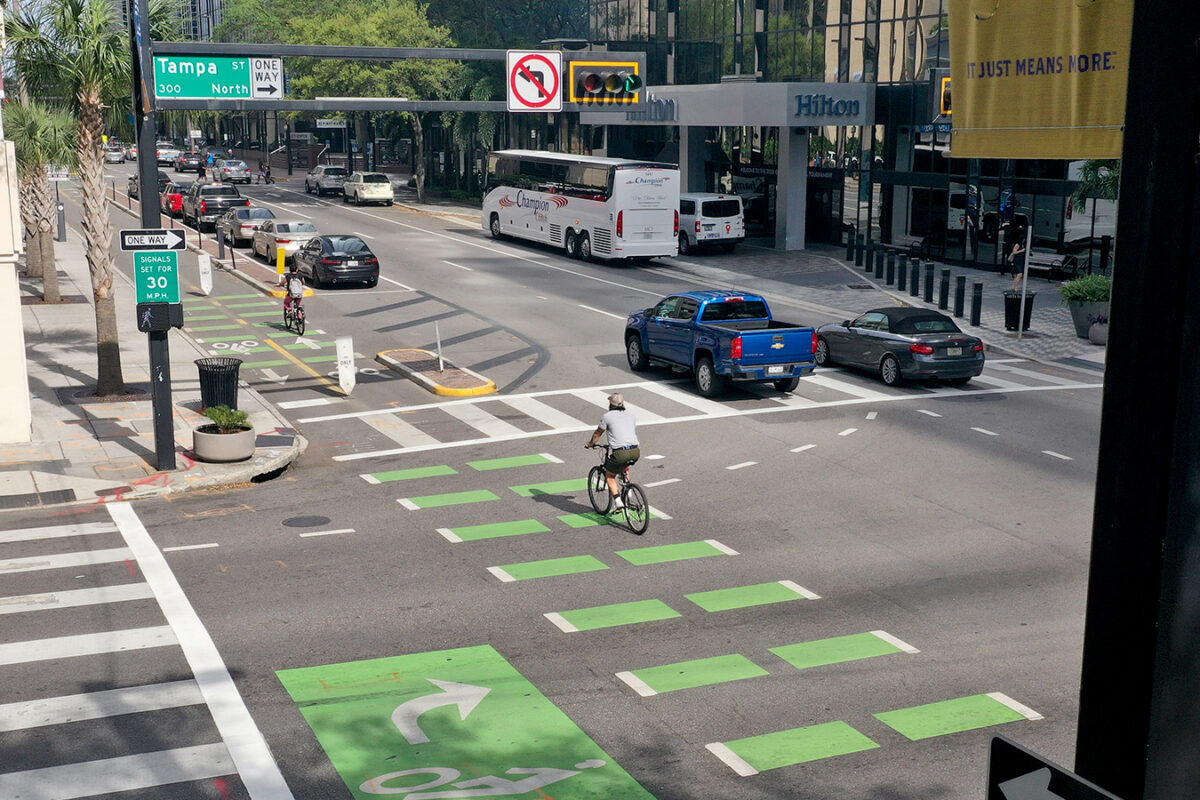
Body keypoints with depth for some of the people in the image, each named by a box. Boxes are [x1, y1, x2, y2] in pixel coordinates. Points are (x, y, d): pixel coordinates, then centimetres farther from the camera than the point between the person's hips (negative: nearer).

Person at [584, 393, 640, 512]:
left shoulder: (607, 417, 5)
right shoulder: (631, 415, 19)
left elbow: (597, 434, 19)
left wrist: (590, 444, 39)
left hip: (620, 453, -5)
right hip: (635, 452, 5)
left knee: (610, 475, 17)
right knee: (625, 467, 36)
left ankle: (617, 501, 2)